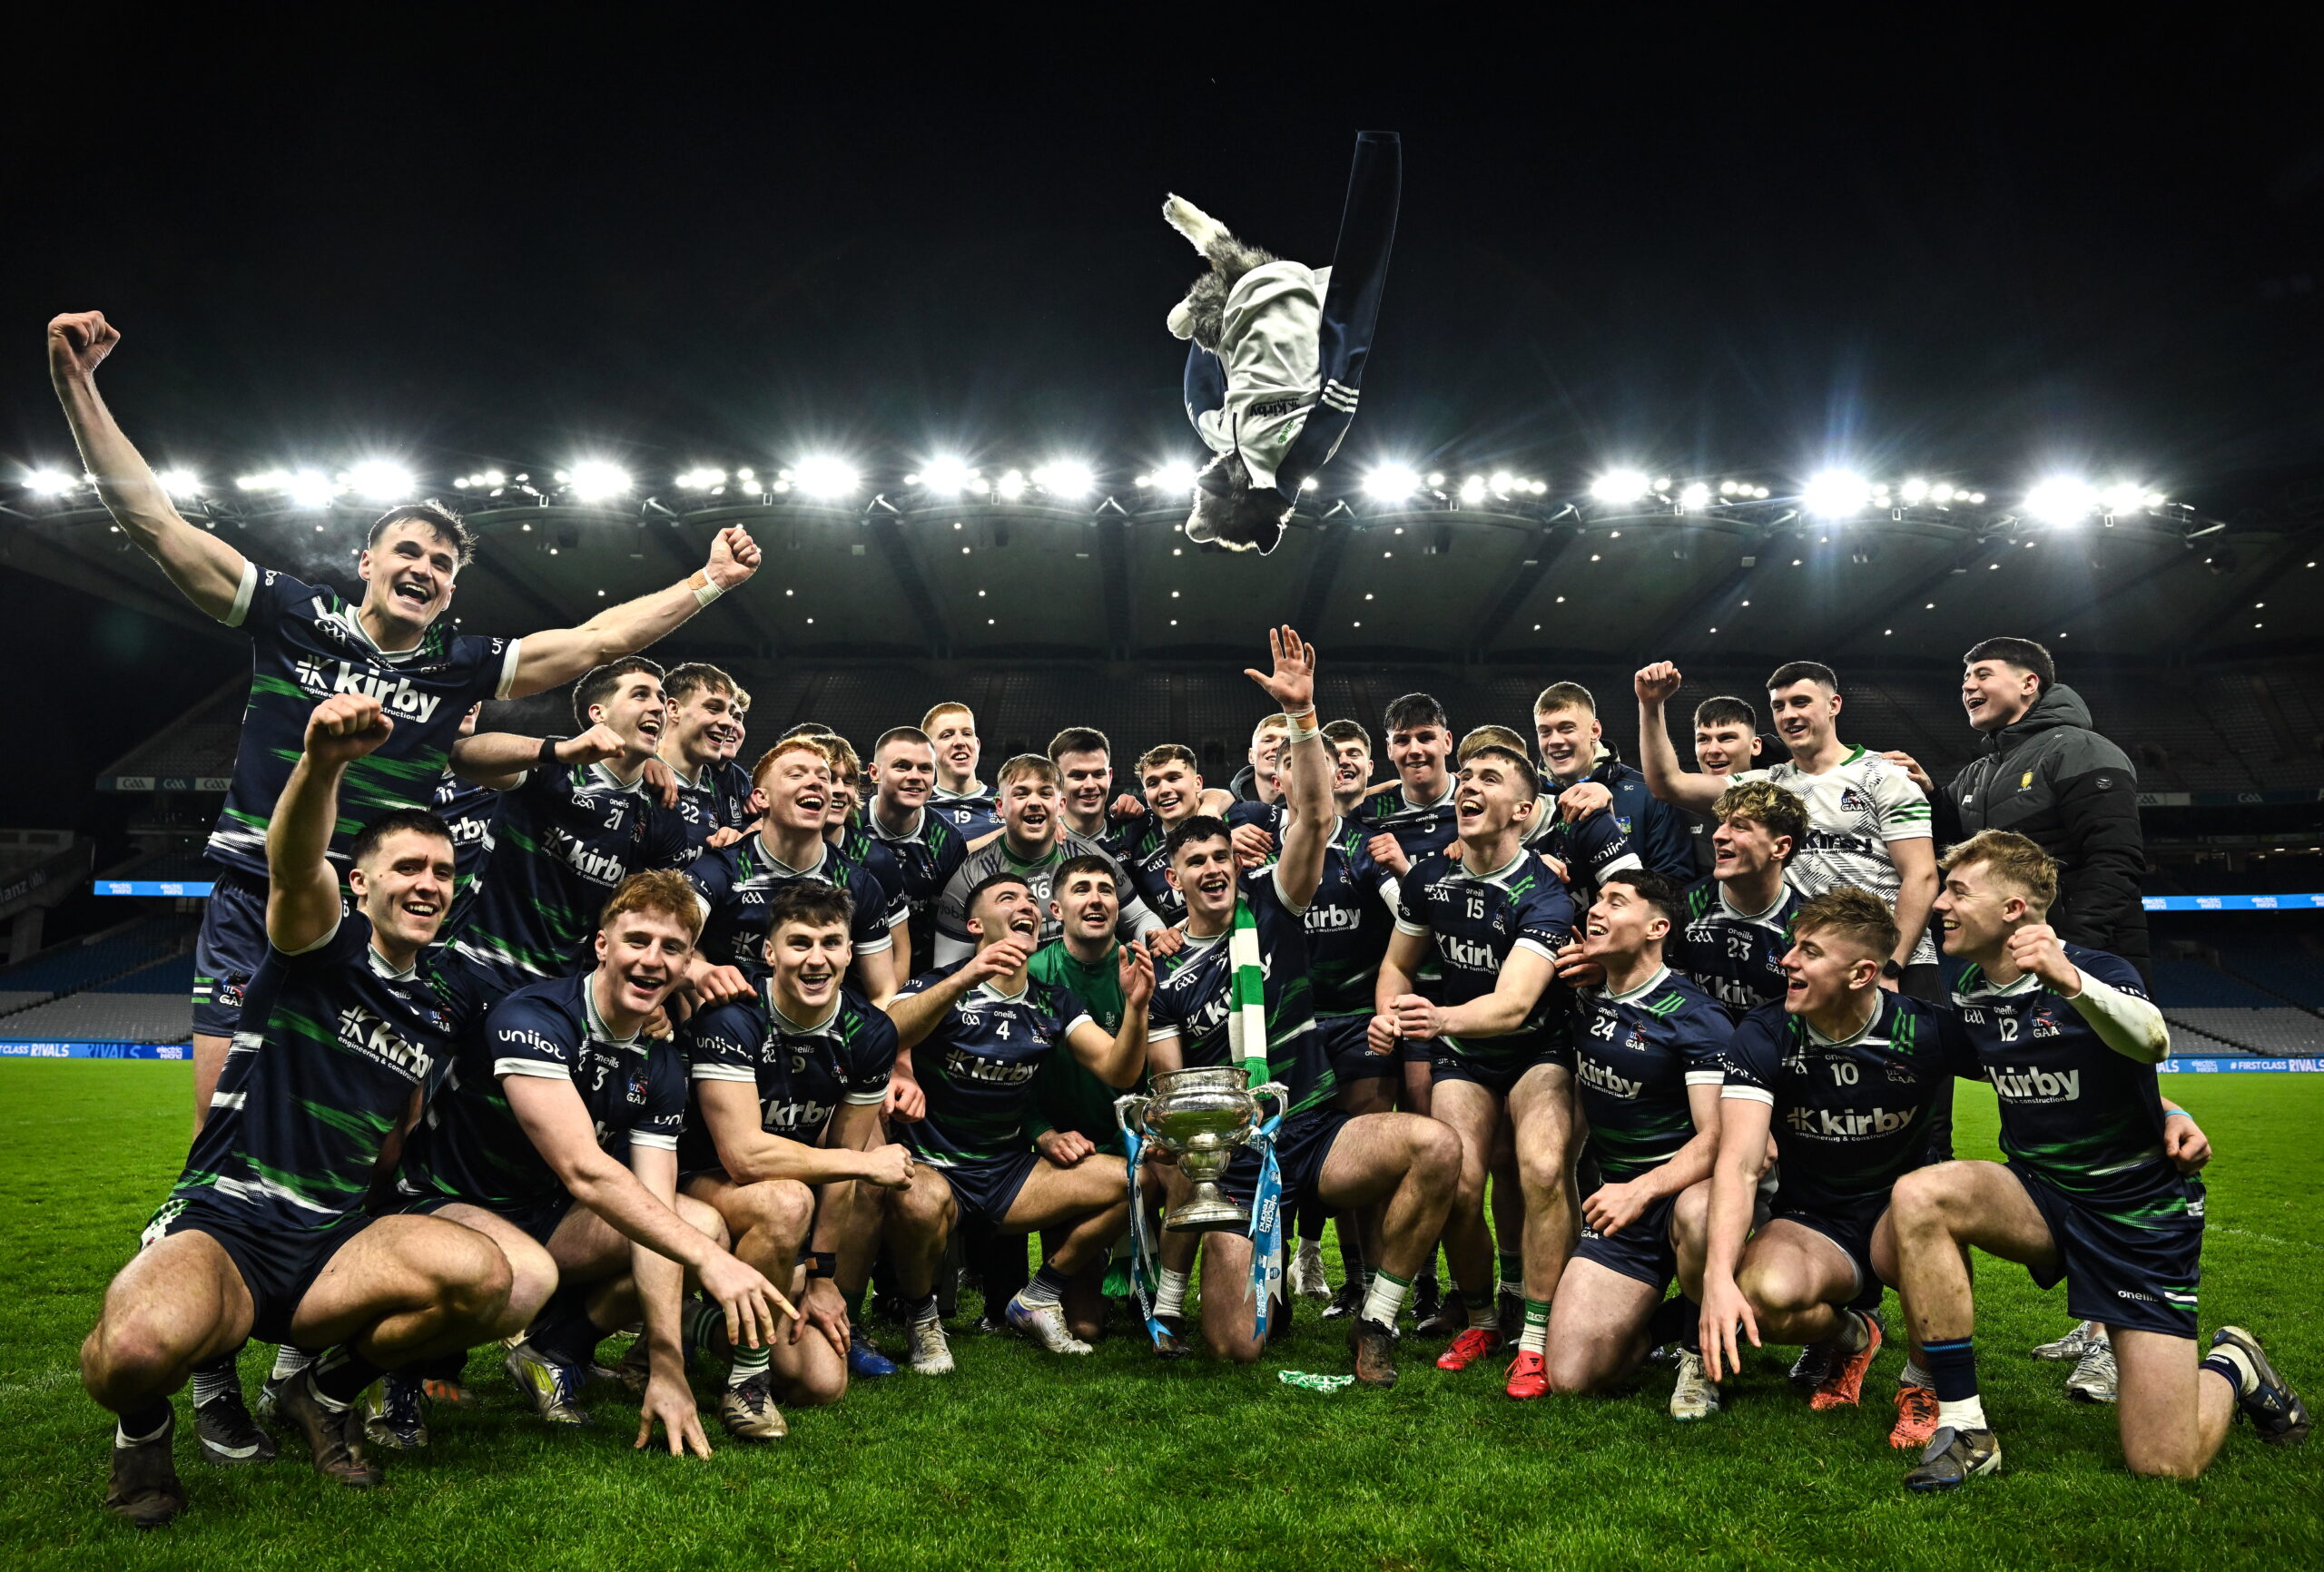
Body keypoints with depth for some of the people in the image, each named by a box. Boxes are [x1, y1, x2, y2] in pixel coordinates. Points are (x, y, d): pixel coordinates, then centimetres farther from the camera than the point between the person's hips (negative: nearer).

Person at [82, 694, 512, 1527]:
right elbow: (292, 867, -27)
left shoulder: (437, 1018, 13)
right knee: (139, 1349, -38)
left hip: (334, 1245, 4)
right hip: (221, 1221, -4)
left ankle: (330, 1389, 4)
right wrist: (321, 762, -47)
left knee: (482, 1275, -27)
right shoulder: (321, 948, -3)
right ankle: (143, 1422, 2)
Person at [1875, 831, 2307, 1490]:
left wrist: (2070, 981, -61)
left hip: (2138, 1215, -4)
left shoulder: (2097, 971, -18)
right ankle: (1964, 1428, -19)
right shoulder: (1968, 994, 0)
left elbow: (2150, 1040, -42)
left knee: (2167, 1465, -8)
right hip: (2039, 1196, 4)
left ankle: (2231, 1366, 28)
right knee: (1917, 1197, -30)